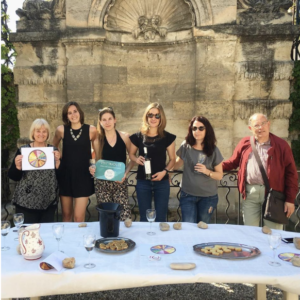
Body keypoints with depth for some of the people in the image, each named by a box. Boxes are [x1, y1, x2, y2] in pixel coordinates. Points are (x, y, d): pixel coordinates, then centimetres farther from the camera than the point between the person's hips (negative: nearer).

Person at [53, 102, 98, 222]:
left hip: (83, 176, -2)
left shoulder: (91, 130, -5)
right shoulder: (61, 129, -2)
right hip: (65, 175, 2)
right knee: (66, 215, 13)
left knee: (79, 217, -4)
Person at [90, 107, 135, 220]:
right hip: (102, 183, 1)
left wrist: (125, 173, -7)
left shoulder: (124, 136, 1)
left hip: (120, 182, -1)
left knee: (125, 215, -11)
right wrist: (92, 169, -12)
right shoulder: (98, 139, 3)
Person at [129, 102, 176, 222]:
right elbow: (131, 154, 13)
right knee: (144, 217, 12)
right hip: (142, 182, 1)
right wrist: (137, 159, -10)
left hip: (162, 182, -1)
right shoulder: (138, 136, 0)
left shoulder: (168, 137, -3)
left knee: (161, 218, 8)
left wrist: (165, 171, -13)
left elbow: (172, 159, 4)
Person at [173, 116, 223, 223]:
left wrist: (207, 171, -20)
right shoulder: (185, 146, -4)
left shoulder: (213, 150, -6)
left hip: (208, 197, 0)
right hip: (188, 195, 0)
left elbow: (220, 175, -3)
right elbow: (176, 165, 9)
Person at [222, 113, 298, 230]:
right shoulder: (244, 143, 6)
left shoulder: (281, 145, -2)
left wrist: (290, 199, -4)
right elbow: (232, 162, 16)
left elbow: (291, 173, -1)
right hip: (249, 193, 3)